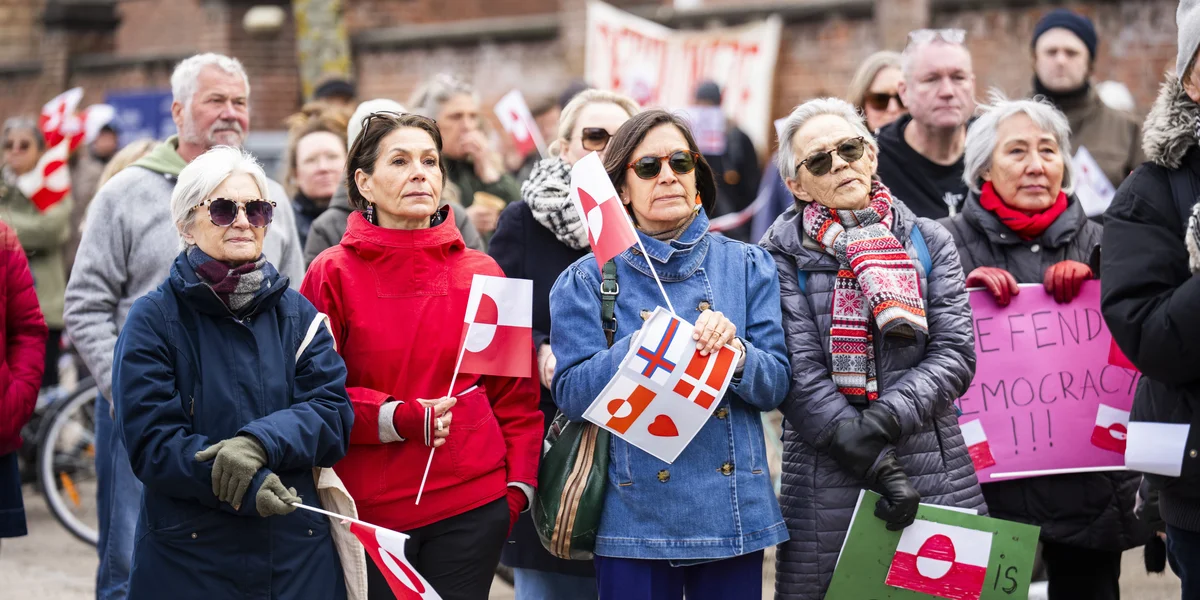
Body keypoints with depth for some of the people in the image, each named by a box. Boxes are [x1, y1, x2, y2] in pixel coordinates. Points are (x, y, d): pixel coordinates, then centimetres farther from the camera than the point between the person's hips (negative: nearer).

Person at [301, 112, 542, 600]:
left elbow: (515, 391, 10)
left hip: (470, 507, 2)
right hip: (367, 510, -1)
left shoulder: (481, 273, 6)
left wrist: (519, 485, 2)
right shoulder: (333, 275, 0)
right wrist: (397, 418, -14)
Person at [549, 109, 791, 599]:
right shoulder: (589, 279, 2)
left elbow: (776, 386, 2)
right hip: (635, 517, -2)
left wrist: (734, 352, -18)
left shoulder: (747, 265, 6)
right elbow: (571, 395, -6)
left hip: (734, 511, 2)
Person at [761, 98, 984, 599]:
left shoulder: (928, 242, 10)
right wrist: (874, 463, -14)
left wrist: (889, 416, -15)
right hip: (826, 481, -2)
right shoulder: (783, 256, 1)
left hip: (937, 473, 2)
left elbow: (955, 351, 2)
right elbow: (800, 375, -7)